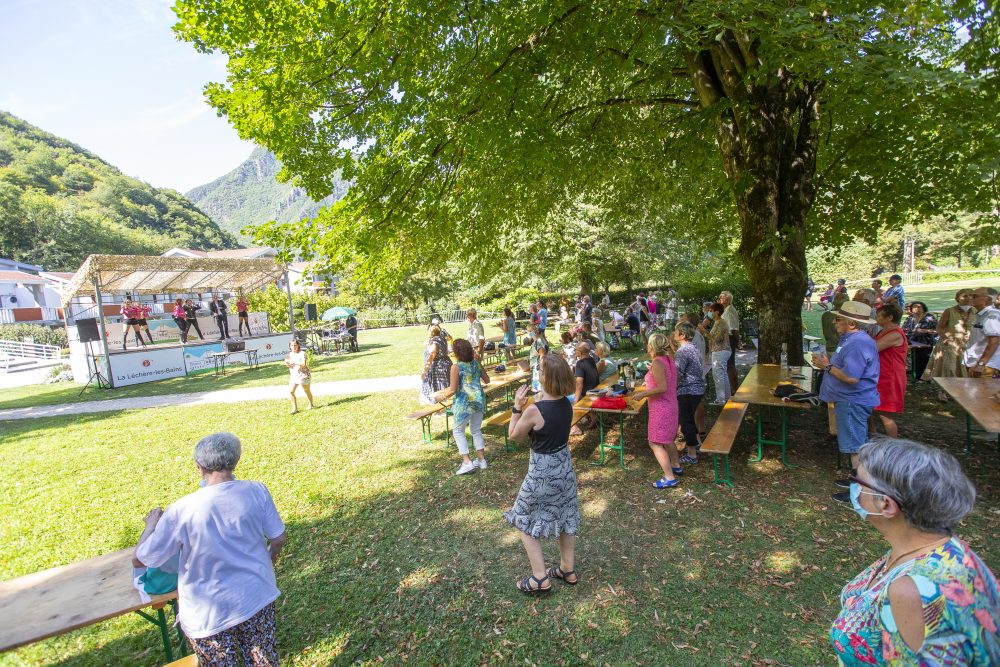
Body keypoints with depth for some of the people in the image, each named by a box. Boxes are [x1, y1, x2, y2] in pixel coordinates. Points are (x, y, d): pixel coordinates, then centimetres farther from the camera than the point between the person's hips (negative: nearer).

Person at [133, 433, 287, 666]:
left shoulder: (181, 511, -23)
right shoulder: (257, 491, -16)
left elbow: (139, 560, -10)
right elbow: (279, 539, -6)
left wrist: (152, 522, 6)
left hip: (210, 614, -2)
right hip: (257, 598, 2)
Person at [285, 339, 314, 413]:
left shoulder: (302, 353, -14)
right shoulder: (290, 354, 7)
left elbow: (303, 364, -27)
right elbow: (290, 365, 18)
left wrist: (293, 362, -32)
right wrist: (287, 363, -4)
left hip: (303, 375, -5)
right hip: (293, 375, 5)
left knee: (307, 391, 12)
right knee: (291, 391, -8)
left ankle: (311, 404, 35)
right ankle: (295, 408, 0)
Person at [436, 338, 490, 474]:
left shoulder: (456, 367, -12)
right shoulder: (476, 363, 4)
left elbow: (453, 389, -13)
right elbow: (487, 380, 15)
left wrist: (443, 396, 5)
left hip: (464, 403, -6)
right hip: (479, 400, 6)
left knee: (458, 431, 11)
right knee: (476, 430, 20)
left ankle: (467, 462, 4)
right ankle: (481, 460, 24)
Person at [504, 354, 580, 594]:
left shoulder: (534, 410, -27)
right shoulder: (566, 404, -6)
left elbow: (514, 435, -11)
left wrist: (517, 407, -8)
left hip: (543, 470, -7)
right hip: (564, 465, 7)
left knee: (525, 521, 13)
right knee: (565, 518, 22)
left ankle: (540, 579, 18)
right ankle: (568, 570, 37)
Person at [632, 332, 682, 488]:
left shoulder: (657, 363, -22)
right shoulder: (668, 359, 4)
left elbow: (662, 388, -27)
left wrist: (642, 394, -20)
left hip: (660, 408, -10)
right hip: (670, 405, 10)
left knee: (655, 443, -1)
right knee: (666, 438, 26)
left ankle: (669, 478, 1)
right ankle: (676, 466, 40)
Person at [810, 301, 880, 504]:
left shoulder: (858, 344, -24)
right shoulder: (850, 339, 10)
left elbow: (851, 377, -29)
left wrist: (827, 366, -17)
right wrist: (827, 361, 4)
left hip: (853, 402, -11)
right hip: (850, 400, 11)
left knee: (855, 446, -1)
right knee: (857, 444, 20)